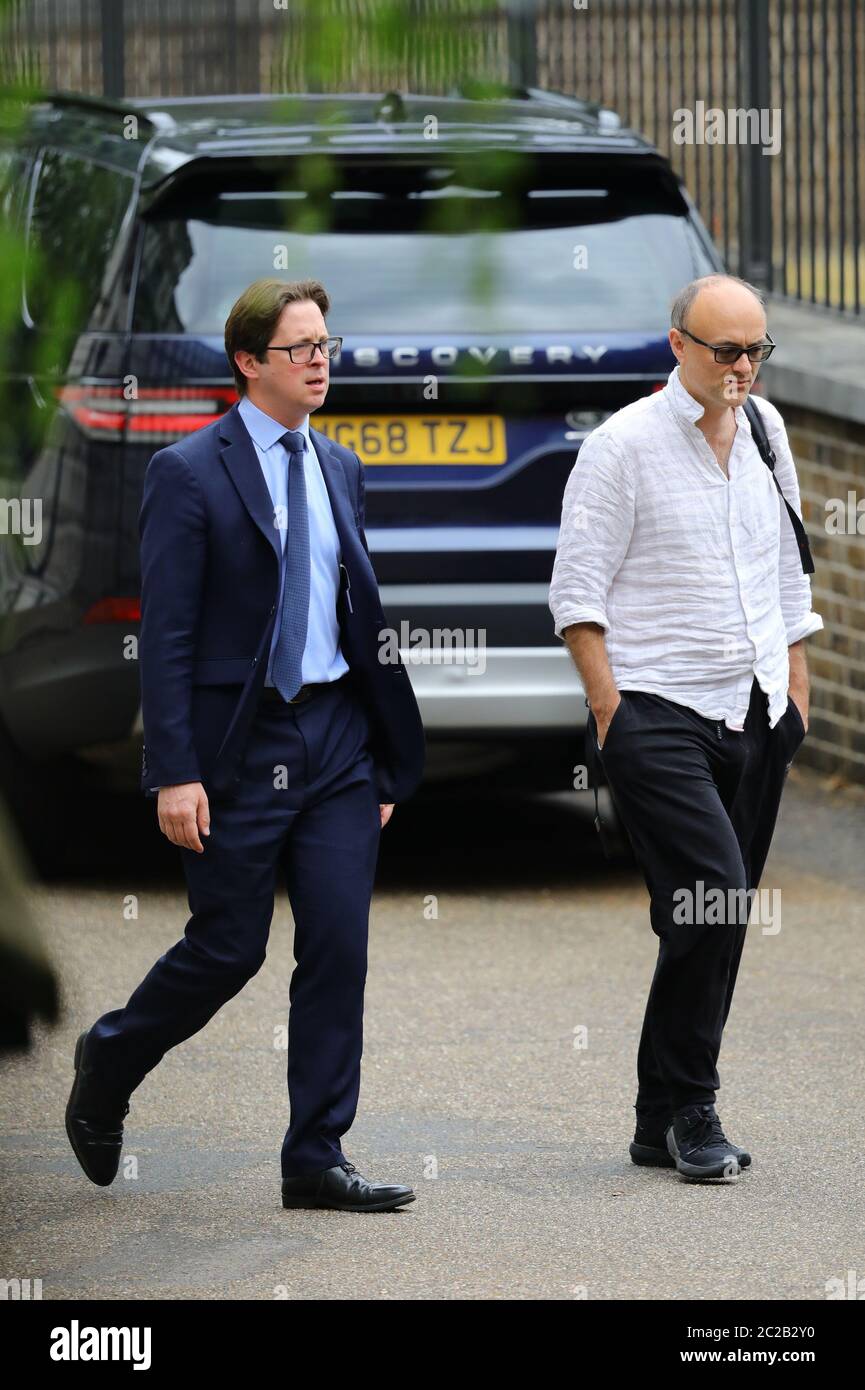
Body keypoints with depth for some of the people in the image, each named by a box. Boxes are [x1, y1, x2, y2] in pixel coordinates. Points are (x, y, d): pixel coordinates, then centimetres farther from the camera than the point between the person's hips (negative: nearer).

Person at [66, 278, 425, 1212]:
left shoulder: (338, 468, 12)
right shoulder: (189, 472, -7)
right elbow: (165, 635, -10)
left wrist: (387, 754, 13)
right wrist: (174, 773, -16)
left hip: (336, 737, 5)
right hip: (238, 744, -5)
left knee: (338, 945, -2)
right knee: (229, 949, 1)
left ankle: (315, 1160, 3)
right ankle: (108, 1064, 29)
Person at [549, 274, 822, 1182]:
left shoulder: (765, 433, 13)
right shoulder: (622, 445, -6)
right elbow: (577, 590, -6)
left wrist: (796, 689, 17)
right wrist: (609, 711, -11)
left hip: (755, 718, 6)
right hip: (658, 716, -6)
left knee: (719, 921, 6)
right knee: (713, 897, -19)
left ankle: (665, 1124, 13)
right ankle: (690, 1107, -7)